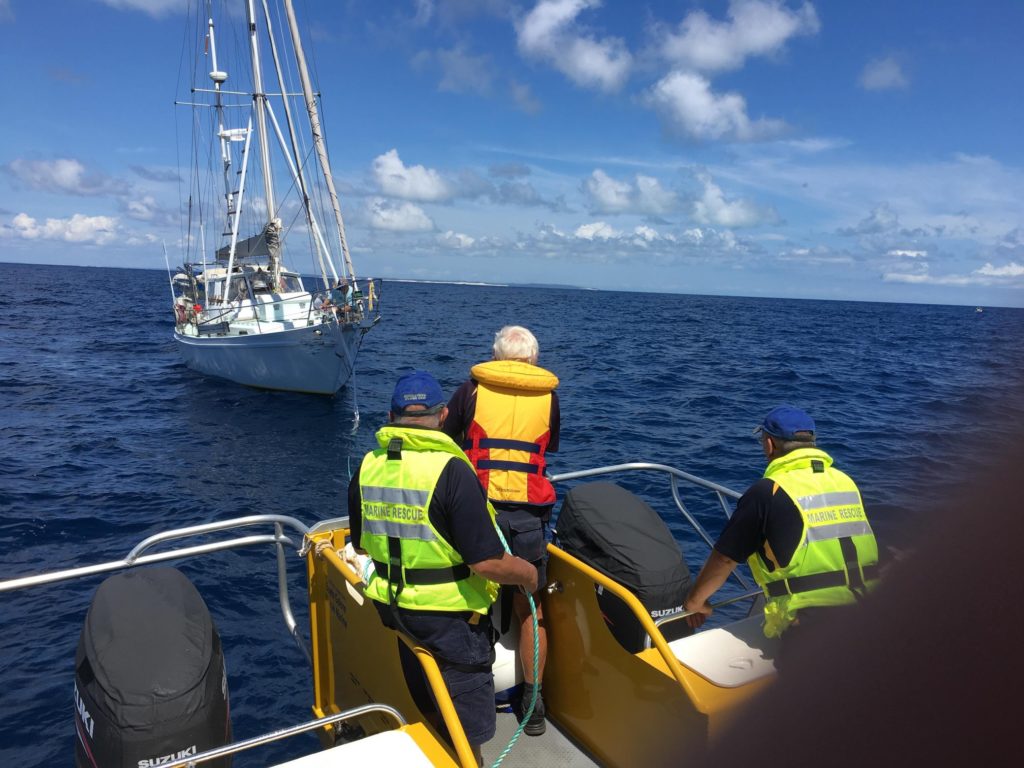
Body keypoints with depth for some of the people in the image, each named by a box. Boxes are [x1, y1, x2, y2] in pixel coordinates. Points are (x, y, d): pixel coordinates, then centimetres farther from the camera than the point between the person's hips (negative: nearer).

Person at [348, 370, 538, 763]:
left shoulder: (367, 466, -4)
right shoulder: (450, 470, -23)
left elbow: (361, 545, 9)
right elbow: (487, 562, -25)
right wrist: (528, 573, -6)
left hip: (388, 611, 6)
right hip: (448, 617, -6)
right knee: (466, 731, 14)